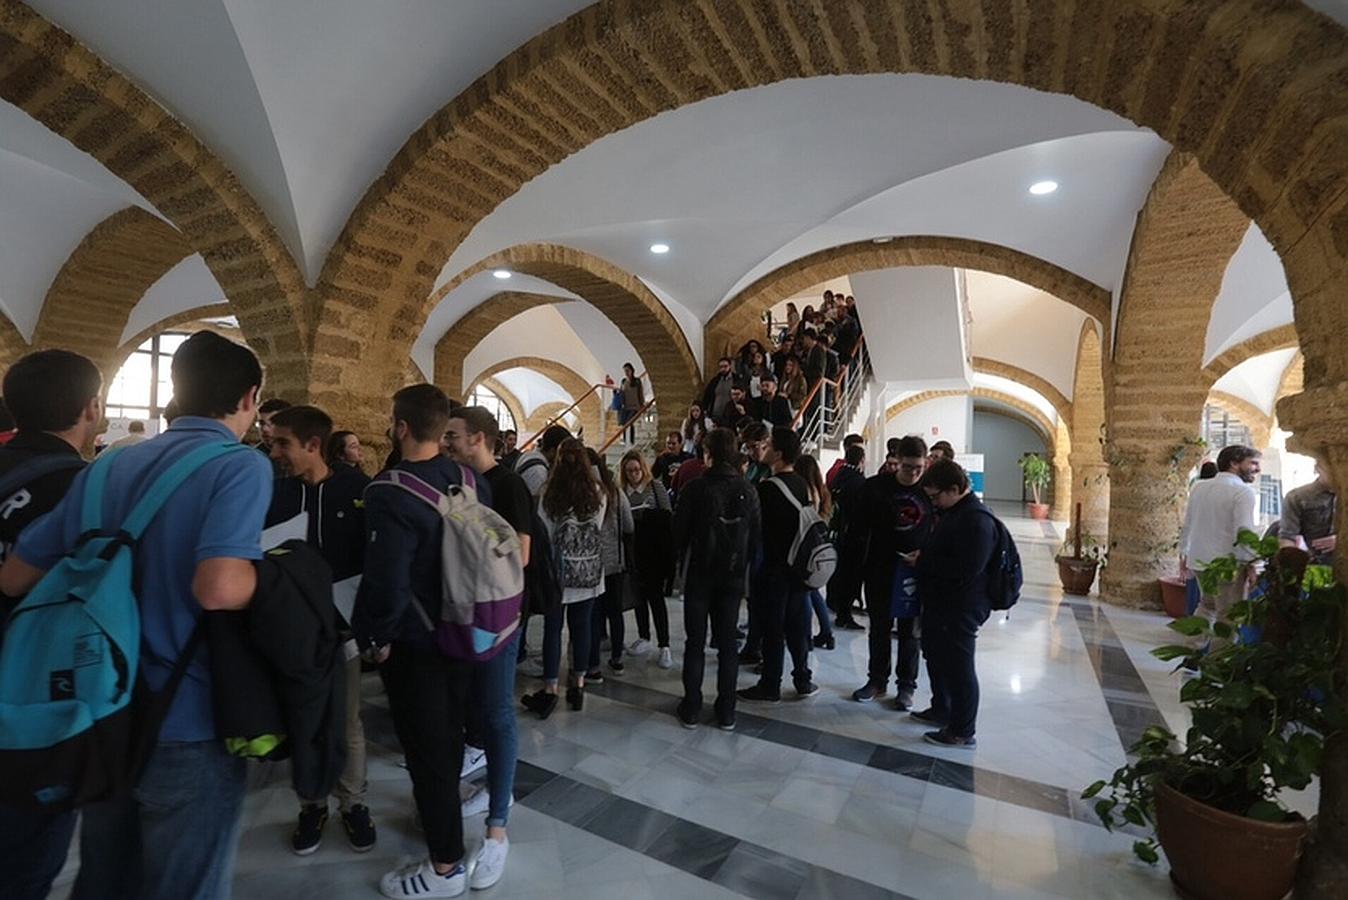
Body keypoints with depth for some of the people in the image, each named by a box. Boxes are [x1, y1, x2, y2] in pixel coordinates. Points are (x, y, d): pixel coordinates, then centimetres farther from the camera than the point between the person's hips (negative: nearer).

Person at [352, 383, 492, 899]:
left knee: (425, 749, 9)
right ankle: (441, 812, 49)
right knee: (448, 736, 26)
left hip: (413, 644, -7)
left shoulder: (390, 493, -24)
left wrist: (378, 637, -10)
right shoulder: (473, 482, -3)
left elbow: (386, 580, -27)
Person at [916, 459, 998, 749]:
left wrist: (923, 561, -19)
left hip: (961, 608, -10)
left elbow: (965, 570, -28)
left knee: (958, 666, 2)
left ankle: (962, 732, 17)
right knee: (935, 657, 22)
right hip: (939, 602, 10)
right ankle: (941, 709, 40)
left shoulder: (977, 520, -22)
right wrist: (922, 558, 3)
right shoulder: (950, 512, 10)